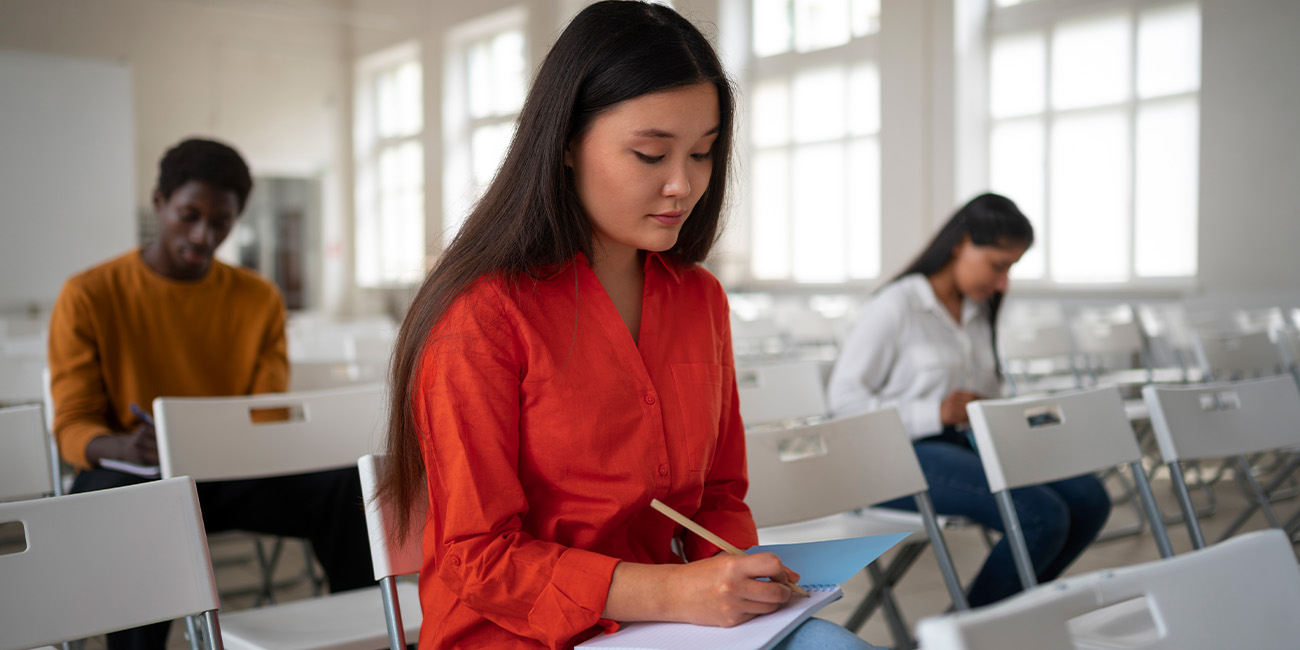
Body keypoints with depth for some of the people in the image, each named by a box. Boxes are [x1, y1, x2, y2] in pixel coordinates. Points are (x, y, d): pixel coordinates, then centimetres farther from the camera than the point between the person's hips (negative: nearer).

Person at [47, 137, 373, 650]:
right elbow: (73, 426, -6)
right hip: (135, 474, -2)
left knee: (346, 485, -23)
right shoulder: (88, 297, -1)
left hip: (232, 474, 3)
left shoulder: (260, 299, 8)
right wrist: (123, 446, -30)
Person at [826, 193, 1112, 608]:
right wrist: (936, 414, -20)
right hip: (904, 455, -8)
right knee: (1041, 517, -26)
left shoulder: (978, 312, 17)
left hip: (967, 444, 8)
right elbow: (843, 397, -13)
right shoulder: (894, 308, -9)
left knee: (1088, 499, -11)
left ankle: (1003, 607, 5)